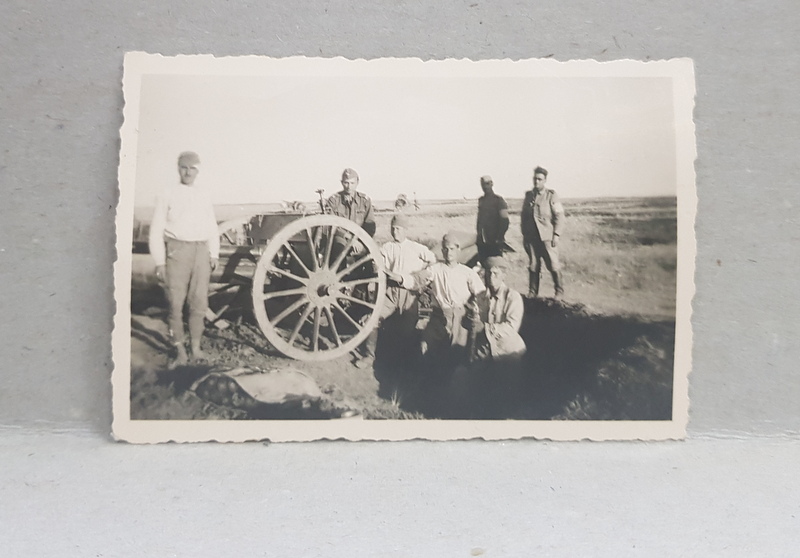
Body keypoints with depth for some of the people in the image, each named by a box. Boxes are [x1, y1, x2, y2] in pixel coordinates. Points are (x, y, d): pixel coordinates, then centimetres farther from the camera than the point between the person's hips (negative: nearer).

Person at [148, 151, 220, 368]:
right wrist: (159, 262, -6)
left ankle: (196, 347, 17)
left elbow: (212, 228, 15)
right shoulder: (168, 195, 1)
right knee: (175, 303, -1)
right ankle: (180, 351, 8)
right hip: (176, 250, -3)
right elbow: (156, 231, -1)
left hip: (201, 251, 3)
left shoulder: (204, 195, 12)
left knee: (199, 303, 6)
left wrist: (214, 254, 8)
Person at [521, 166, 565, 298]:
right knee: (533, 266, 6)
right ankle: (532, 293, 15)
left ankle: (559, 292, 12)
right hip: (531, 238, 3)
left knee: (554, 266, -2)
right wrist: (524, 235, 11)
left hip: (547, 237, -3)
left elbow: (559, 216, -4)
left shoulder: (551, 195, -1)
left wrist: (556, 235, -10)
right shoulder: (528, 195, 10)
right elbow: (523, 216, 16)